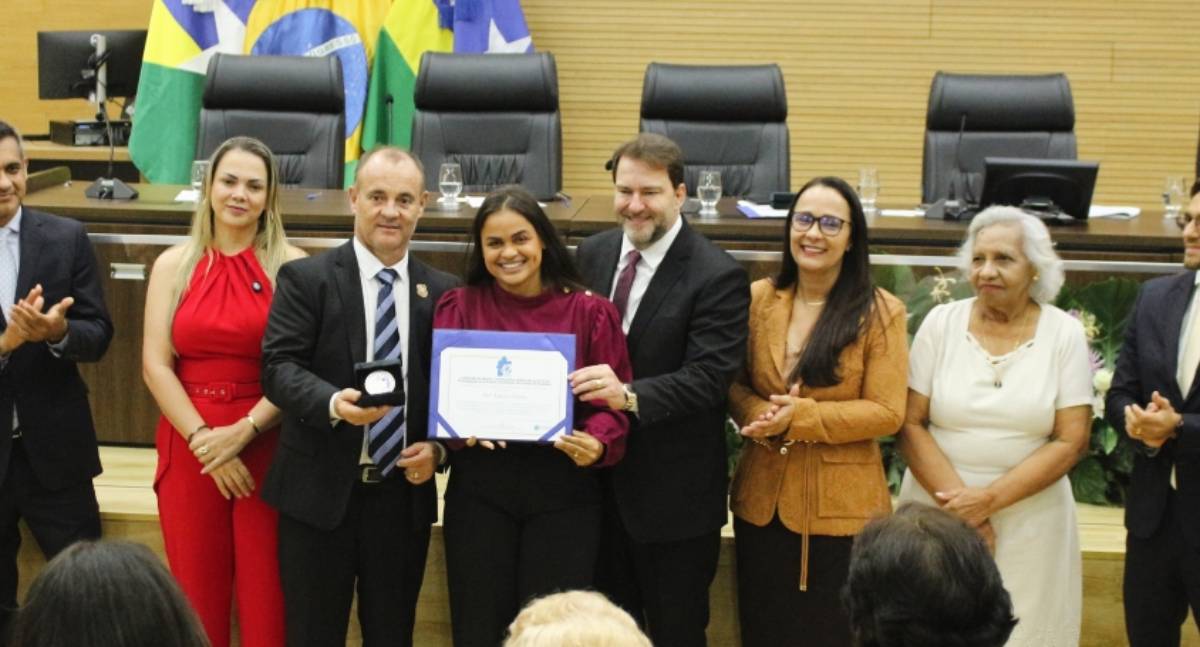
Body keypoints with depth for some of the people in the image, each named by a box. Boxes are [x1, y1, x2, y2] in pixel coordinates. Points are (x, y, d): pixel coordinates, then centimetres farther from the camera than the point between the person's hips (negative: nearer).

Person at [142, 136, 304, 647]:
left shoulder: (291, 266, -1)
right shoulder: (173, 265, 5)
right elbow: (155, 365, -1)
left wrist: (243, 430, -16)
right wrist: (204, 438, -10)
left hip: (267, 444, -2)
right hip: (189, 444, 2)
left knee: (266, 590, 1)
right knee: (196, 587, 8)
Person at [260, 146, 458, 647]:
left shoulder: (443, 291, 7)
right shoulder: (306, 279, -3)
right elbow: (279, 367, -12)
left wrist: (438, 446, -7)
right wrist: (334, 403, -30)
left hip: (403, 494, 3)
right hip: (320, 493, -3)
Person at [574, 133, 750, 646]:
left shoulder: (717, 277, -14)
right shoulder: (593, 255, 6)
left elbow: (708, 378, -22)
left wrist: (630, 395, -36)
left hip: (674, 493, -6)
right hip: (600, 477, 6)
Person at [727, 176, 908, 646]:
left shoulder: (880, 313, -8)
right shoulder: (758, 299, 3)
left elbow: (886, 412, -12)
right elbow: (731, 382, 7)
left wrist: (800, 417, -21)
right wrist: (760, 414, -15)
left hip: (842, 506, -3)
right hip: (763, 500, 3)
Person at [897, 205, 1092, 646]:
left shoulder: (1064, 333, -2)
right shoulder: (941, 323, -1)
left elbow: (1071, 441, -5)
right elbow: (910, 423, -3)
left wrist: (989, 500, -14)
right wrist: (958, 498, -14)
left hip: (1028, 520, 0)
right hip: (936, 510, 1)